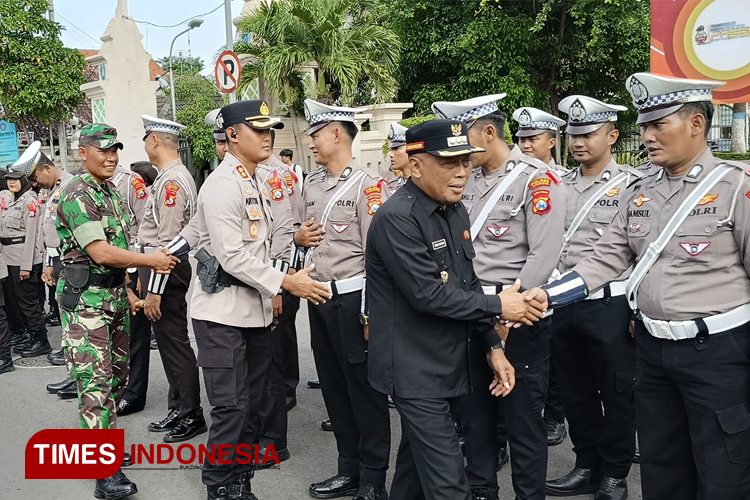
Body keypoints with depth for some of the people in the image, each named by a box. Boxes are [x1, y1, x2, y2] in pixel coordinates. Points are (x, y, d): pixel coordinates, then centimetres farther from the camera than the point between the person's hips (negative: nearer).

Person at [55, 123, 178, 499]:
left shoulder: (111, 193, 13)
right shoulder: (77, 195, -15)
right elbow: (100, 253, -22)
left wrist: (128, 288, 17)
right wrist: (152, 261, -15)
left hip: (114, 294, 9)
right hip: (85, 298, -9)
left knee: (118, 374, 15)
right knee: (96, 382, -8)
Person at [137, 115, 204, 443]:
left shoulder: (171, 180, -19)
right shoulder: (175, 176, 13)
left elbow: (168, 241, -22)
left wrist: (154, 290, -20)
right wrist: (146, 281, 21)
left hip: (168, 270, -10)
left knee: (175, 343, -1)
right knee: (169, 339, 17)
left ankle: (192, 415, 11)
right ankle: (178, 408, 29)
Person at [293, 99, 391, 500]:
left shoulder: (366, 184, -11)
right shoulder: (312, 183, 13)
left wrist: (370, 311, -17)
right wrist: (299, 238, 1)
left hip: (351, 298, -8)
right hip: (319, 297, 8)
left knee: (365, 390, 2)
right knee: (334, 387, 14)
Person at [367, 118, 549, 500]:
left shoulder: (455, 211, 8)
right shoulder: (396, 219, -20)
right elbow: (429, 294, -24)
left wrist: (492, 346, 6)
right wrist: (498, 306, -14)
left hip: (450, 364, 8)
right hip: (416, 371, -8)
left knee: (416, 459, 22)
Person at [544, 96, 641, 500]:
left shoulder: (632, 185, -5)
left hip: (609, 305, -5)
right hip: (561, 304, 5)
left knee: (616, 394, 8)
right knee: (575, 392, 15)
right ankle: (587, 467, 31)